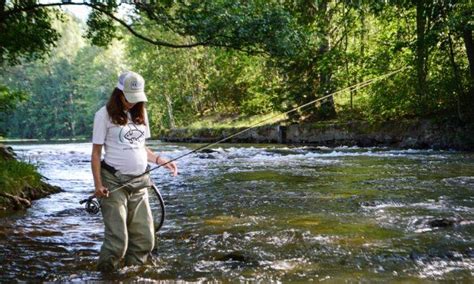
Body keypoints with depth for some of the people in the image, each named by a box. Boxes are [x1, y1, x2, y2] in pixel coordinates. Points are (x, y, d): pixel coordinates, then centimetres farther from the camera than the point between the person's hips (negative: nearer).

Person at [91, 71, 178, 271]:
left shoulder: (140, 113, 12)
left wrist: (160, 160, 4)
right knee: (117, 239, -8)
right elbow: (96, 152, -4)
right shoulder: (105, 114, -4)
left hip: (139, 182, 6)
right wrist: (98, 184, -12)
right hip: (114, 183, -6)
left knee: (144, 238, 5)